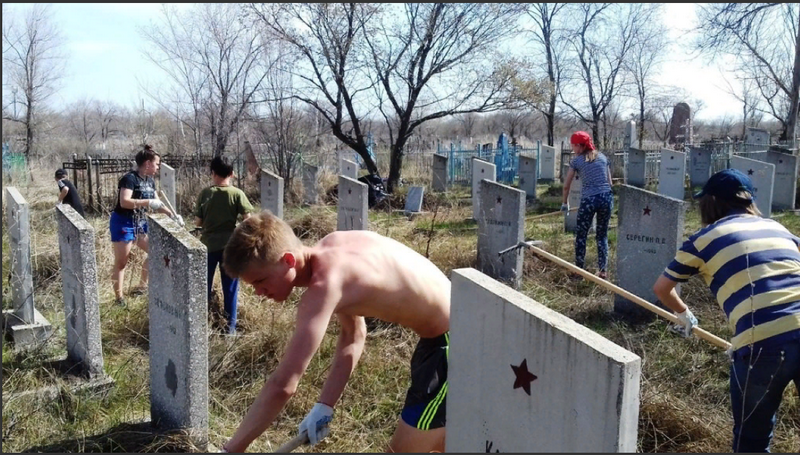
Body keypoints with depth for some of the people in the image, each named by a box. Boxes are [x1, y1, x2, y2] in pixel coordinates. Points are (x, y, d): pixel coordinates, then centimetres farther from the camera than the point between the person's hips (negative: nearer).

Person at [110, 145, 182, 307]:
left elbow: (157, 204, 14)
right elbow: (124, 202, -30)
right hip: (123, 223, -9)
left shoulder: (150, 181, 7)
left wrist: (173, 215, 2)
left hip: (140, 222, 9)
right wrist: (148, 202, -31)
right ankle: (119, 298, 7)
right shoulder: (130, 178, -18)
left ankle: (142, 286, 22)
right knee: (121, 262, -1)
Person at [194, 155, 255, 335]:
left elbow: (198, 222, -1)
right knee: (230, 288, 8)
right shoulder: (237, 194, -8)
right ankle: (230, 327, 12)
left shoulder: (205, 193, -5)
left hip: (208, 246, 1)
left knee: (204, 286, 14)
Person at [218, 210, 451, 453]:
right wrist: (324, 405, 3)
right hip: (440, 337, 9)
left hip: (452, 343, -9)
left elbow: (282, 385, -30)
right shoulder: (331, 246, -1)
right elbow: (353, 335, 8)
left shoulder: (323, 286, -29)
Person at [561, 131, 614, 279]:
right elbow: (609, 182, 15)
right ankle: (602, 270, 14)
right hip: (606, 198, 4)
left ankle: (579, 270, 12)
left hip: (588, 200, -4)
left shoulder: (576, 161, 3)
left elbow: (566, 186, 7)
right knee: (602, 235, 14)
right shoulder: (602, 157, 14)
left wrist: (565, 203, 20)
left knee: (581, 236, 10)